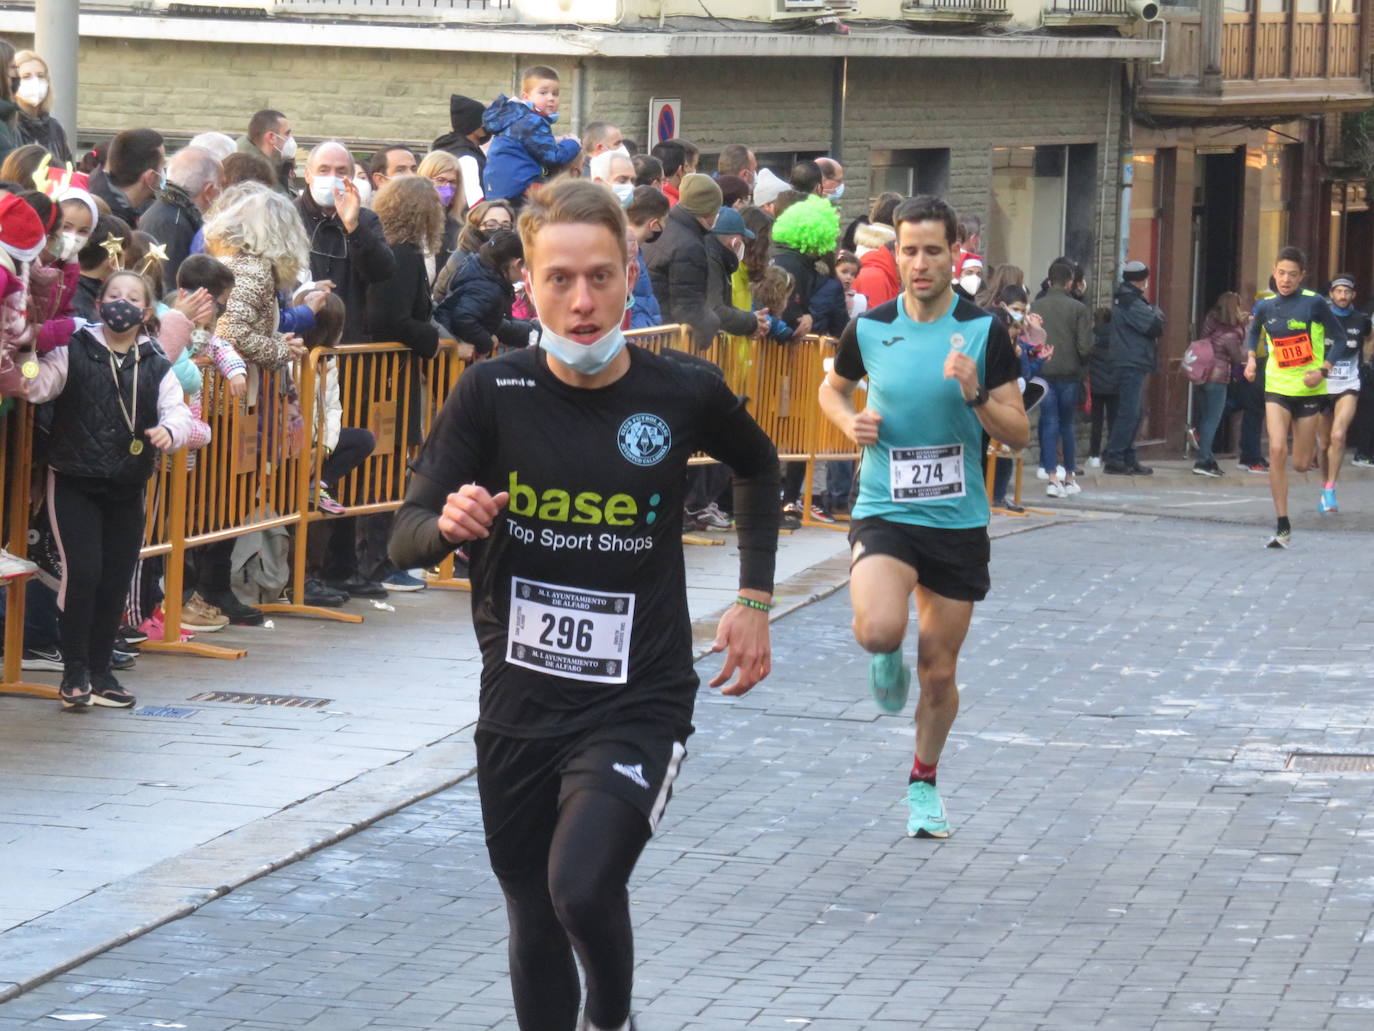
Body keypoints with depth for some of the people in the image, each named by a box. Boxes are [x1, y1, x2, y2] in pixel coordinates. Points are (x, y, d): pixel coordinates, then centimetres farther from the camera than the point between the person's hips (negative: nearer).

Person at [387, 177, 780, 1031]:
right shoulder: (493, 394, -7)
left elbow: (759, 466, 17)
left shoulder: (686, 393, -6)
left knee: (583, 887, -24)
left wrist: (755, 600, 11)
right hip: (520, 708, 2)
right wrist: (450, 525, -28)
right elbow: (407, 538, -5)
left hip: (639, 706, -2)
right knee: (535, 931, 13)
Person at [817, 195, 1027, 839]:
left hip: (957, 519, 1)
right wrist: (849, 421, -2)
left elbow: (1019, 434, -3)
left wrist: (976, 397, -22)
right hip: (884, 512, 0)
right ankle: (885, 656, 11)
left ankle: (924, 782, 33)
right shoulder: (869, 328, 0)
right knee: (880, 630, -28)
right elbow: (832, 389, 20)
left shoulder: (984, 331, -5)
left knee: (939, 671, 8)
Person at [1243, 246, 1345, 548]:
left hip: (1308, 390, -2)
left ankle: (1312, 440, 46)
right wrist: (1251, 359, 4)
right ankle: (1283, 528, -13)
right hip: (1277, 387, 2)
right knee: (1277, 450, -17)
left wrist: (1323, 370, -15)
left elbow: (1340, 339, -4)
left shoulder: (1314, 303, -10)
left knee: (1301, 463, 4)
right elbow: (1253, 331, 22)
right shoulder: (1265, 307, 0)